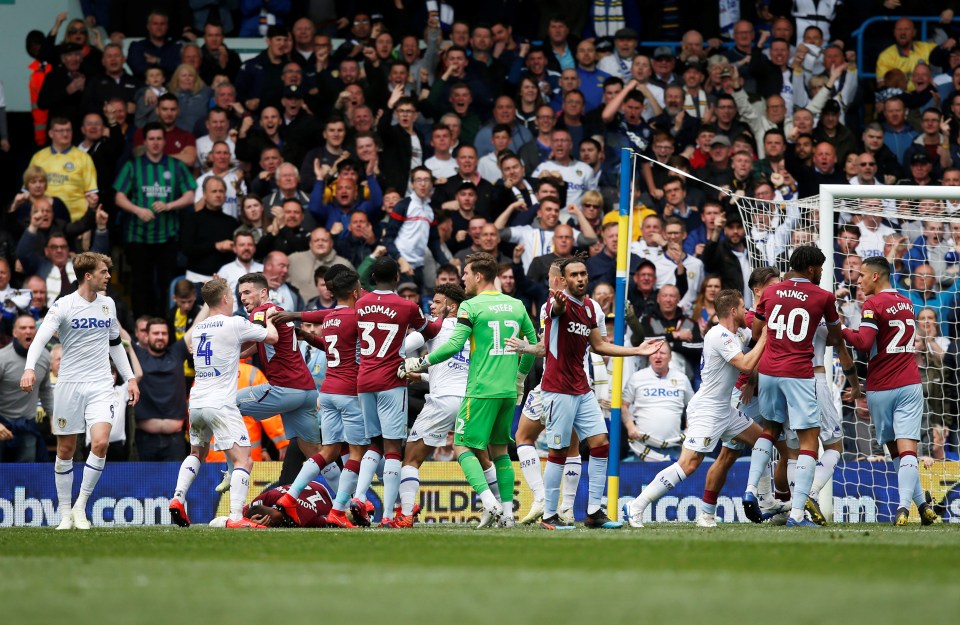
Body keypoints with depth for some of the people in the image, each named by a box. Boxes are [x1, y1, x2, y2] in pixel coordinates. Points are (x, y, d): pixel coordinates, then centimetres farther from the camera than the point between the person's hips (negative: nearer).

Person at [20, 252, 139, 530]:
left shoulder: (108, 305, 10)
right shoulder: (63, 306, -7)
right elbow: (41, 338, -17)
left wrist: (130, 378, 19)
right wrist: (29, 368, -34)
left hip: (100, 385, 3)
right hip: (69, 385, -3)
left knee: (100, 442, -16)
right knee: (65, 450, 3)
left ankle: (80, 507, -4)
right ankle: (65, 513, 15)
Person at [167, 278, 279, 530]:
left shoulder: (198, 329, 13)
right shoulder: (235, 324, -6)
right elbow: (272, 337, 0)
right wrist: (268, 319, 21)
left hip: (196, 403, 7)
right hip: (220, 405, -7)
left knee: (197, 453, 29)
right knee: (243, 460, -8)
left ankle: (177, 499, 13)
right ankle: (236, 517, -22)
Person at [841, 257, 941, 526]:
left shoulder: (873, 304, -9)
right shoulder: (906, 303, 12)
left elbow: (864, 343, -19)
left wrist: (842, 330, -3)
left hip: (880, 388, -4)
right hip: (909, 385, 4)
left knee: (896, 450, 10)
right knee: (907, 448, -8)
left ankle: (921, 504, 9)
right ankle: (904, 505, -22)